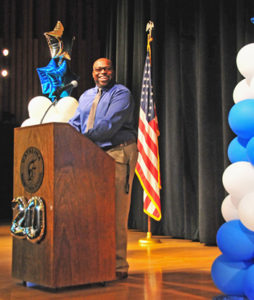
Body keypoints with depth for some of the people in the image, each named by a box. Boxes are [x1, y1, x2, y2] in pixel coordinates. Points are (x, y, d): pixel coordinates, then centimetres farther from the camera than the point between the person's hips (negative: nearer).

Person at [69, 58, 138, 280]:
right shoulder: (86, 96, 21)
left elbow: (110, 124, -16)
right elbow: (75, 124, 15)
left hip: (118, 154, -7)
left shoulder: (121, 94, -3)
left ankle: (118, 266, -2)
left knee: (116, 211, -8)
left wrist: (84, 137, -23)